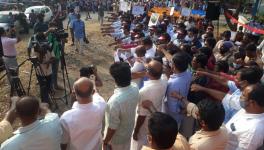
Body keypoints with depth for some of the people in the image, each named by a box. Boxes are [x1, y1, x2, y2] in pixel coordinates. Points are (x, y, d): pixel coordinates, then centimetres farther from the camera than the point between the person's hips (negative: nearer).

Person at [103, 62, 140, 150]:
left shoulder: (115, 100, -39)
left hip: (116, 138, -6)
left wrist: (105, 142, -12)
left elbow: (112, 127, -26)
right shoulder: (135, 90, -19)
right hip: (128, 132, 6)